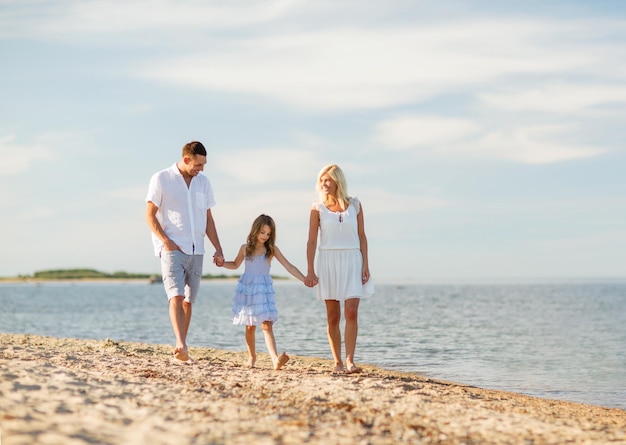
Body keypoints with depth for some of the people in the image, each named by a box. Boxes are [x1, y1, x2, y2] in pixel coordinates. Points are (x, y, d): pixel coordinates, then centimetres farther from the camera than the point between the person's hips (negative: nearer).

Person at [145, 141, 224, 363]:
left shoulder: (203, 182, 13)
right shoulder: (161, 179, -2)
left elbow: (208, 218, 17)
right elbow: (150, 215, -3)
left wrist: (218, 249, 10)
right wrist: (165, 241, -16)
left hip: (196, 251, 5)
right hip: (172, 248, -5)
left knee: (188, 301, 6)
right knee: (176, 296, -19)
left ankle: (181, 350, 11)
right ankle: (181, 345, -31)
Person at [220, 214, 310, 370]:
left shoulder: (272, 249, 0)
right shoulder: (245, 248, 4)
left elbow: (289, 267, -2)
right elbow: (235, 265, 22)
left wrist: (305, 280, -10)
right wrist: (222, 263, 3)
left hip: (263, 289, -2)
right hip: (246, 288, 2)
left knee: (267, 324, -16)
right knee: (250, 326, 7)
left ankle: (275, 359, -31)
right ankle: (252, 357, 25)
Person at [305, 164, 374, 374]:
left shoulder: (355, 205, 5)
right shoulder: (318, 209, 2)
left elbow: (362, 237, 7)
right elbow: (311, 241, 0)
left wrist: (366, 265, 0)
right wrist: (310, 270, -7)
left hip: (352, 262, 0)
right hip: (328, 262, 0)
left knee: (351, 313, -12)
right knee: (333, 316, 3)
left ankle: (350, 360, -14)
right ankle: (337, 362, 10)